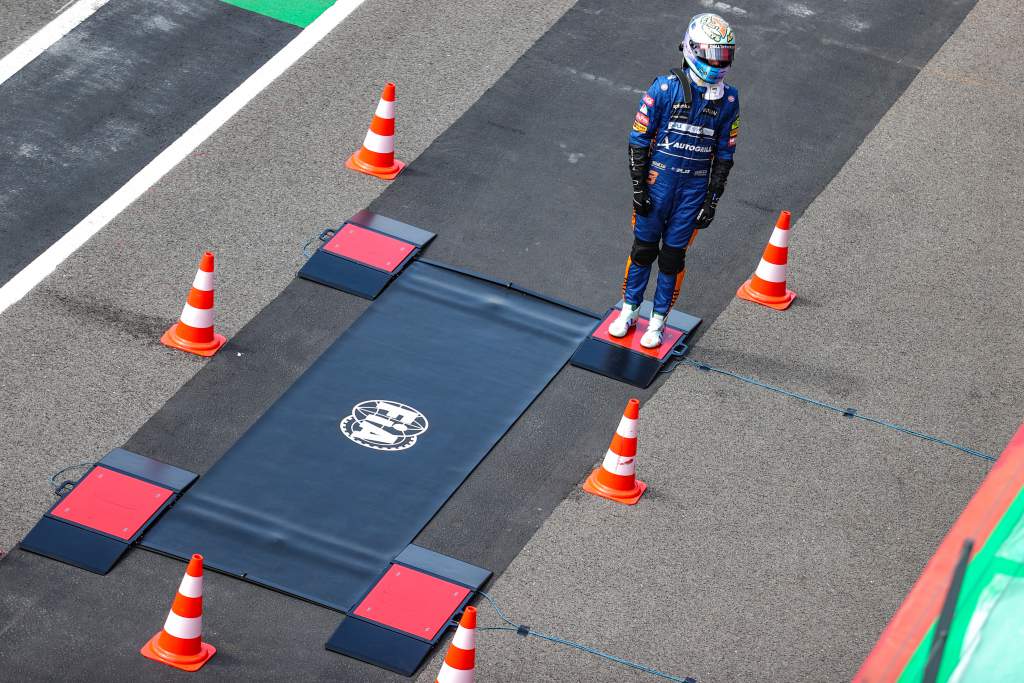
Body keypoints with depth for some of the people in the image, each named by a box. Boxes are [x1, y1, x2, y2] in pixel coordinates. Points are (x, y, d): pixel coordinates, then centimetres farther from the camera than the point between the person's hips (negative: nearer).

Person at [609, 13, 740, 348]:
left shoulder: (728, 99, -1)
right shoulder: (665, 88, -11)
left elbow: (724, 153, 5)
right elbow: (639, 138, -6)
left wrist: (712, 200, 3)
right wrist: (638, 188, -8)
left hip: (695, 188, 2)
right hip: (658, 180, -2)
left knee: (673, 256, 8)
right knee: (644, 248, 8)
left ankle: (658, 321, 20)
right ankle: (629, 311, 24)